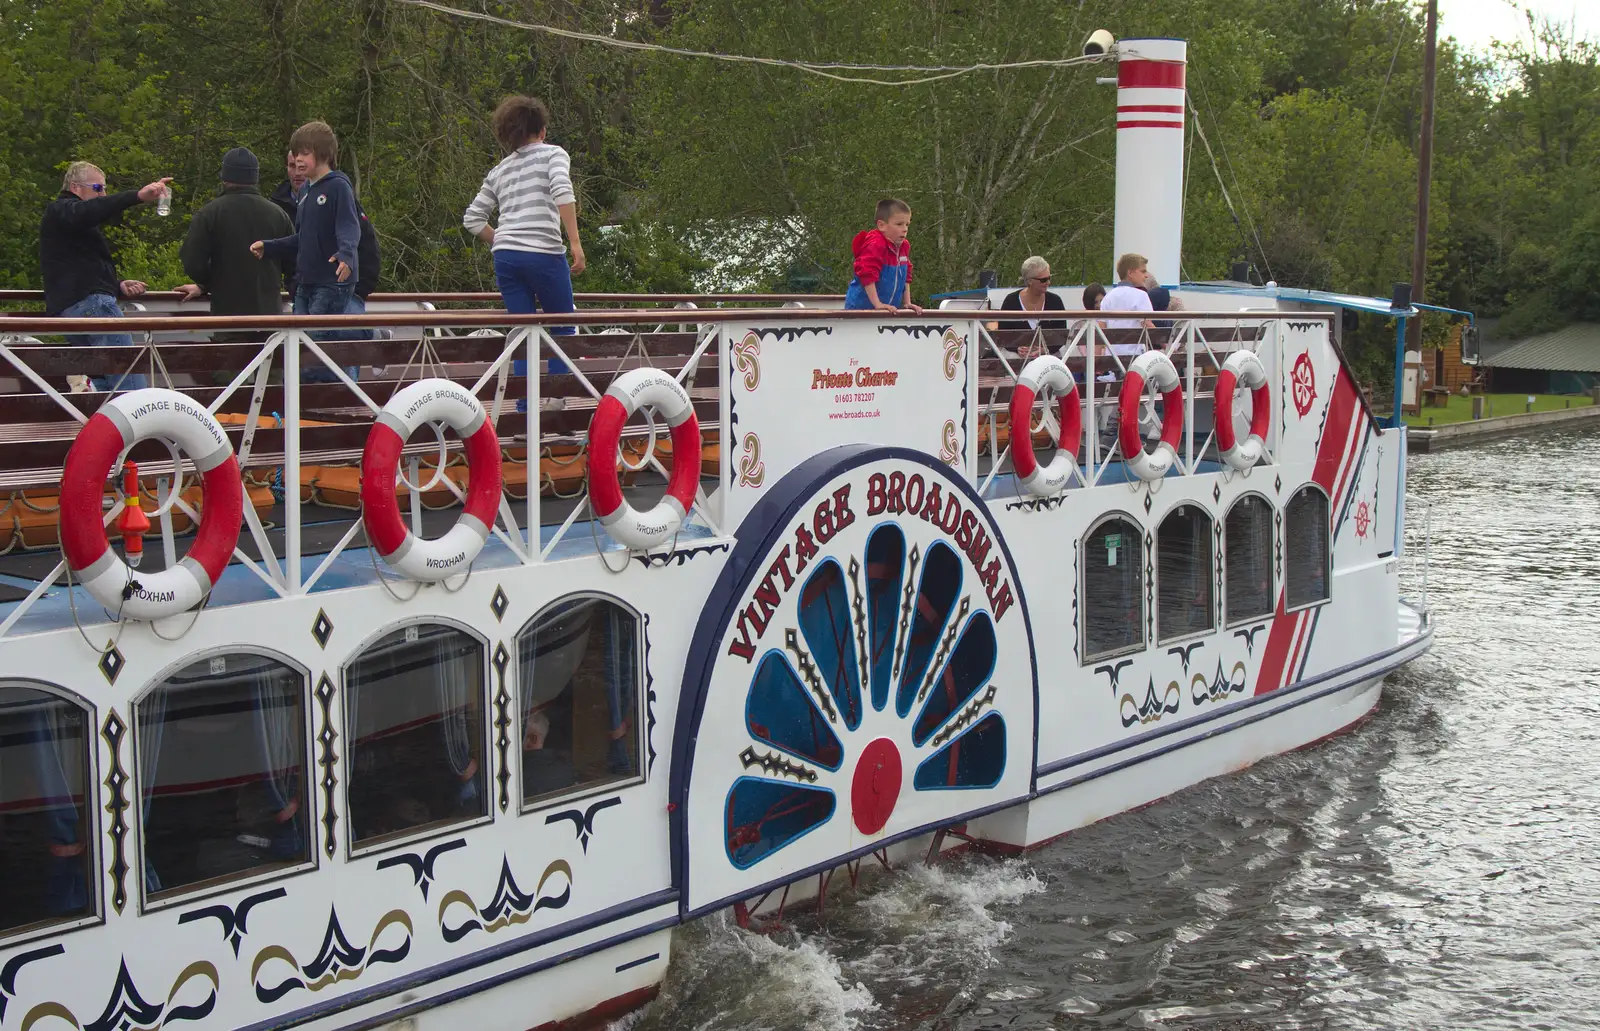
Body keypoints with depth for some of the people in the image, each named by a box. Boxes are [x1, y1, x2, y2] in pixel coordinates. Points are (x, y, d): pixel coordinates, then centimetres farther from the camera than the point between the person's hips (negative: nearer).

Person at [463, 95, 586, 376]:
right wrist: (576, 244, -15)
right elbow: (562, 192, -13)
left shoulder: (499, 170, 20)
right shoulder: (552, 154, 6)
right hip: (544, 253, -4)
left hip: (505, 258, 4)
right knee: (563, 329, 9)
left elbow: (472, 219, 17)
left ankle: (527, 398, 3)